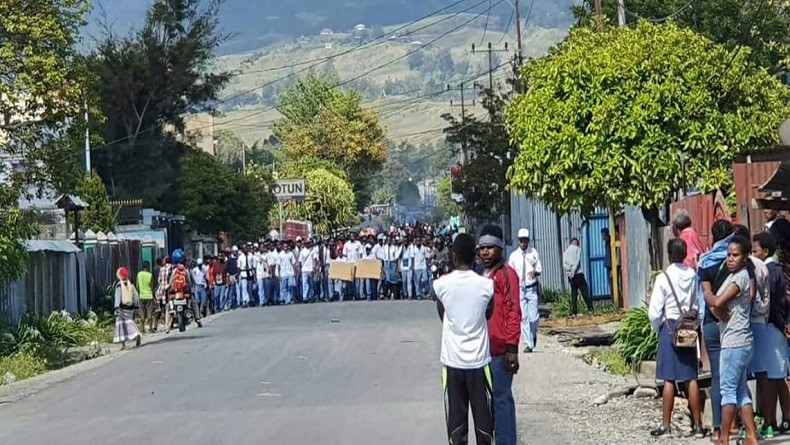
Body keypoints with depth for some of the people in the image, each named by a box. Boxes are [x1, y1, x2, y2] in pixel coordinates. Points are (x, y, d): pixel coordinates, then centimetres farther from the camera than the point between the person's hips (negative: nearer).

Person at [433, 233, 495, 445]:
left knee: (455, 416, 5)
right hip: (479, 360, 0)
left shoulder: (441, 284, -6)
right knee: (483, 416, 7)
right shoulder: (486, 285, -6)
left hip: (452, 360, 0)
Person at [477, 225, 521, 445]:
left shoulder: (506, 274, -9)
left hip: (500, 350, -8)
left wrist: (512, 348, -17)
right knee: (490, 398, 12)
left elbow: (513, 313, -13)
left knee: (501, 398, -5)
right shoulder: (483, 275, 15)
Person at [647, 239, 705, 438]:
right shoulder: (694, 276, -1)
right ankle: (697, 425, 8)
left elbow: (654, 312, -10)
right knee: (692, 378, 6)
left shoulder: (663, 278, -11)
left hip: (669, 327, -3)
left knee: (669, 379, 0)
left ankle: (666, 425, 3)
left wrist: (658, 329, 7)